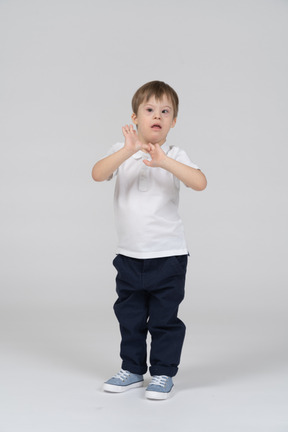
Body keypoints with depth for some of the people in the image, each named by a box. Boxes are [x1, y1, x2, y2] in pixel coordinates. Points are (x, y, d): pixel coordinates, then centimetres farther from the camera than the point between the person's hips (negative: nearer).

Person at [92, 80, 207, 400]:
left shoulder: (174, 156, -5)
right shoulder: (121, 152, 0)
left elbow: (200, 182, -23)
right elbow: (97, 174, -19)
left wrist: (164, 161, -33)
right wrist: (127, 151, -32)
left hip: (168, 255, -3)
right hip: (129, 254, 3)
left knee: (165, 318, 5)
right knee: (129, 316, 14)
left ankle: (163, 373, 20)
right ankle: (132, 370, 30)